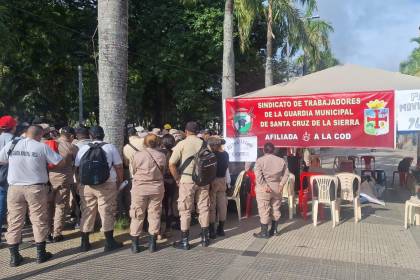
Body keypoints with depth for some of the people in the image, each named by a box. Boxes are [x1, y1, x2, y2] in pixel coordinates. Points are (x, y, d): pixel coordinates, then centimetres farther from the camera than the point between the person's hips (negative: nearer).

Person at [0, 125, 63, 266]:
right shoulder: (42, 147, -7)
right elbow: (59, 162, -4)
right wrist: (45, 160, 16)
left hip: (15, 187, 2)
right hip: (36, 188, -2)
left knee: (14, 221, 10)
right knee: (39, 220, 9)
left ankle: (14, 256, 16)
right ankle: (40, 254, 17)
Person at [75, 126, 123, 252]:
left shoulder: (83, 148, 5)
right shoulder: (111, 148, 0)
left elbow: (77, 167, 8)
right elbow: (119, 167, 0)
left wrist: (81, 181, 20)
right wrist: (119, 182, 11)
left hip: (86, 185, 2)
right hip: (107, 185, -2)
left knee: (87, 213, 11)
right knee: (107, 213, 6)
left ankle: (84, 243, 20)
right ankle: (109, 243, 14)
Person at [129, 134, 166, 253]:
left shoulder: (138, 155, -10)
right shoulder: (162, 156, -7)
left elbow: (134, 171, 0)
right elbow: (163, 172, 0)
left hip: (140, 187, -1)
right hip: (157, 188, 1)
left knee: (137, 215, 10)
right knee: (154, 214, 11)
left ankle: (135, 244, 17)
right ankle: (152, 243, 17)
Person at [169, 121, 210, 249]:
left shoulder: (182, 144, -5)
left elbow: (171, 164, -10)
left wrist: (177, 179, 1)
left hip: (187, 180, -3)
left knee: (185, 210, 4)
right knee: (203, 208, 12)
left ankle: (185, 241, 8)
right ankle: (205, 238, 20)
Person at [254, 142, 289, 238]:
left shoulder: (260, 160, -7)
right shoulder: (281, 160, 6)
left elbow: (258, 175, -17)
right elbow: (286, 174, 1)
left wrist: (265, 185, -19)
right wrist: (281, 184, -3)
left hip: (264, 188, -4)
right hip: (276, 187, 4)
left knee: (264, 210, 0)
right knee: (276, 209, 14)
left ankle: (264, 232, 4)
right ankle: (274, 230, 24)